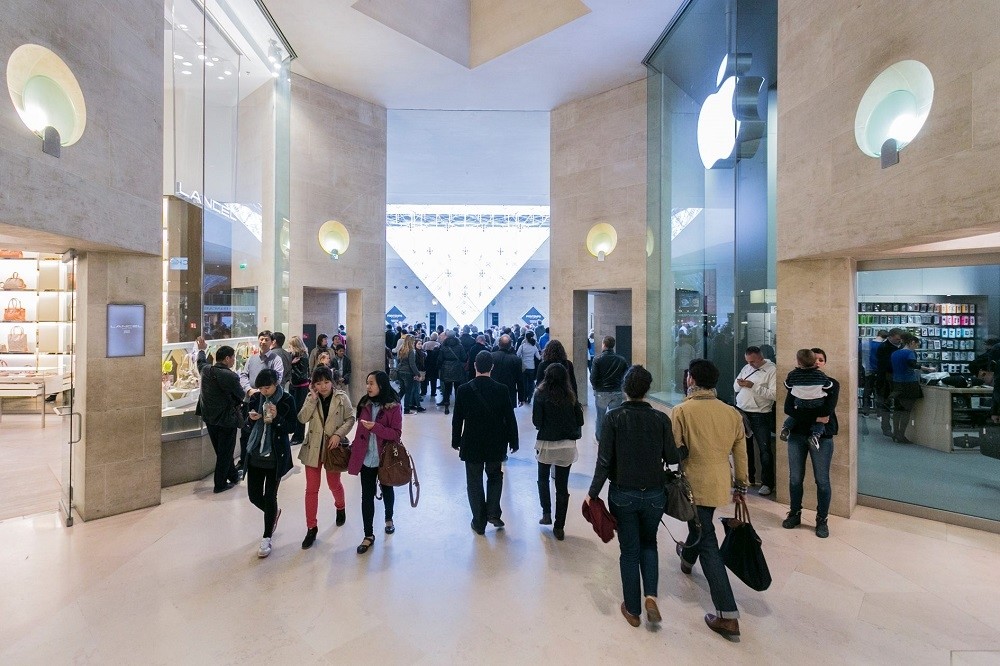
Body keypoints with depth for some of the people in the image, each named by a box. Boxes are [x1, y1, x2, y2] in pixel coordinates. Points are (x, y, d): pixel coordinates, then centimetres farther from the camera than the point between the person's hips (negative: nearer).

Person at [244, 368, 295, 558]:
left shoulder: (287, 400, -12)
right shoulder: (255, 398, -1)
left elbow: (291, 428, -10)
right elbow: (248, 426, 10)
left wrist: (276, 418, -26)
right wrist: (252, 418, -12)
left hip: (276, 456, -4)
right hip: (255, 454, 4)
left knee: (270, 496, 4)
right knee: (254, 495, 10)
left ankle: (266, 538, 22)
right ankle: (274, 513, 42)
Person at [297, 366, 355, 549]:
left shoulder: (341, 397, -9)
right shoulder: (311, 398, -1)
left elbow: (350, 419, -6)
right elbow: (302, 419, -13)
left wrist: (338, 434, -18)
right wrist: (313, 398, -20)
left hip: (333, 447, -2)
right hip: (313, 448, 2)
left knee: (334, 484, 16)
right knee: (311, 489, 5)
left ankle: (340, 508, 47)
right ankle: (311, 528, 19)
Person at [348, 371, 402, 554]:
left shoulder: (393, 407, -17)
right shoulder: (364, 403, -1)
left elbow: (396, 434, -18)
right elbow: (360, 430, 10)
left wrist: (375, 427, -30)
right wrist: (354, 449, 9)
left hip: (385, 459, -3)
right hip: (366, 459, 3)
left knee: (387, 490, 20)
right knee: (367, 496, 6)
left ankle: (389, 519, 47)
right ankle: (368, 536, 21)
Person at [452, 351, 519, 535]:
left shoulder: (463, 389, -11)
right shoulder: (502, 389, -11)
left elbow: (457, 419, -4)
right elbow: (510, 418, -5)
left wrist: (456, 440, 9)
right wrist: (513, 442, 7)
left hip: (472, 444, 0)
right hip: (495, 444, 1)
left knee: (475, 482, 13)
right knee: (495, 476, 24)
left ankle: (479, 522, 21)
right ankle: (493, 513, 15)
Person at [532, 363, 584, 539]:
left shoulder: (541, 395, -9)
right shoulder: (570, 396, -2)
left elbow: (536, 422, -11)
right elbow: (580, 421, 1)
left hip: (546, 444, -1)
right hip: (567, 445, 2)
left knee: (543, 479, 24)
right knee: (562, 485, 10)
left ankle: (546, 513, 20)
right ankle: (559, 527, 16)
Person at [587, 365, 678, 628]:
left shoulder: (613, 417, -13)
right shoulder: (661, 419, -9)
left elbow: (605, 460, -14)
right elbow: (672, 458, -4)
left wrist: (593, 493, -6)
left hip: (622, 495, -1)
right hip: (654, 494, 2)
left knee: (629, 550, 16)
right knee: (648, 543, 25)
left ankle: (633, 609, 28)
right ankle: (651, 596, 10)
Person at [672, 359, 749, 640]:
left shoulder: (682, 411, -17)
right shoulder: (732, 413, -2)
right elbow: (741, 452, 5)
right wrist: (741, 485, 18)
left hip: (695, 483, -6)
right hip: (721, 484, 6)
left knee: (707, 543, 6)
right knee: (702, 523, 30)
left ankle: (728, 616, 11)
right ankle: (687, 558, 56)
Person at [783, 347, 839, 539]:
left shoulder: (832, 384, 0)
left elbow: (827, 410, -15)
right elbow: (787, 407, -8)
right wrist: (814, 416, -16)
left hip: (822, 437, -2)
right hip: (796, 435, 2)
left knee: (822, 481, 7)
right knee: (795, 478, 11)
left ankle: (822, 520, 23)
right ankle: (795, 514, 27)